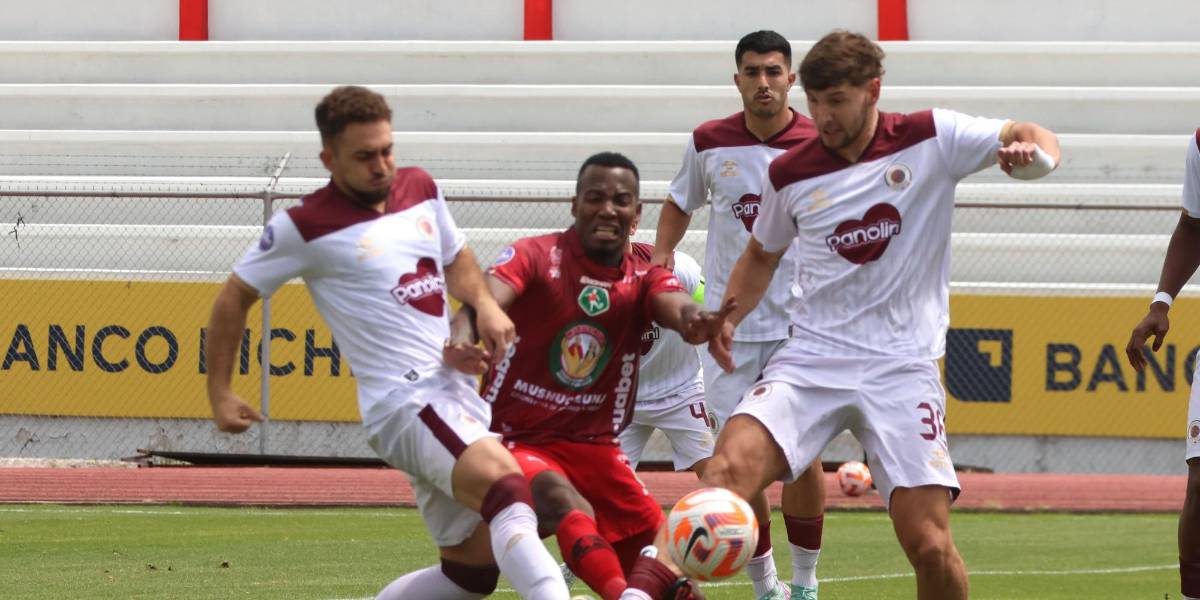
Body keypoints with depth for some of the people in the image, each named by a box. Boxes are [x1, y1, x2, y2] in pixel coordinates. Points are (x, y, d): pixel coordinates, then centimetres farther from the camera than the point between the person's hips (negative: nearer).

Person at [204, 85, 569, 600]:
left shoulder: (419, 189, 13)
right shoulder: (306, 227, -5)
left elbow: (456, 258, 30)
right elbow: (235, 298, 6)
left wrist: (485, 304, 8)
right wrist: (219, 393, 4)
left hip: (456, 396, 8)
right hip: (403, 400, -8)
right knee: (505, 485, -33)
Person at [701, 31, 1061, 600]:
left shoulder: (932, 139, -2)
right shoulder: (789, 174, 6)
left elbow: (1037, 140, -1)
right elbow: (761, 254, 23)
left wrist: (1032, 151, -25)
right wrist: (728, 318, 5)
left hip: (901, 366, -2)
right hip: (811, 357, 2)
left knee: (928, 542, -11)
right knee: (731, 465, -26)